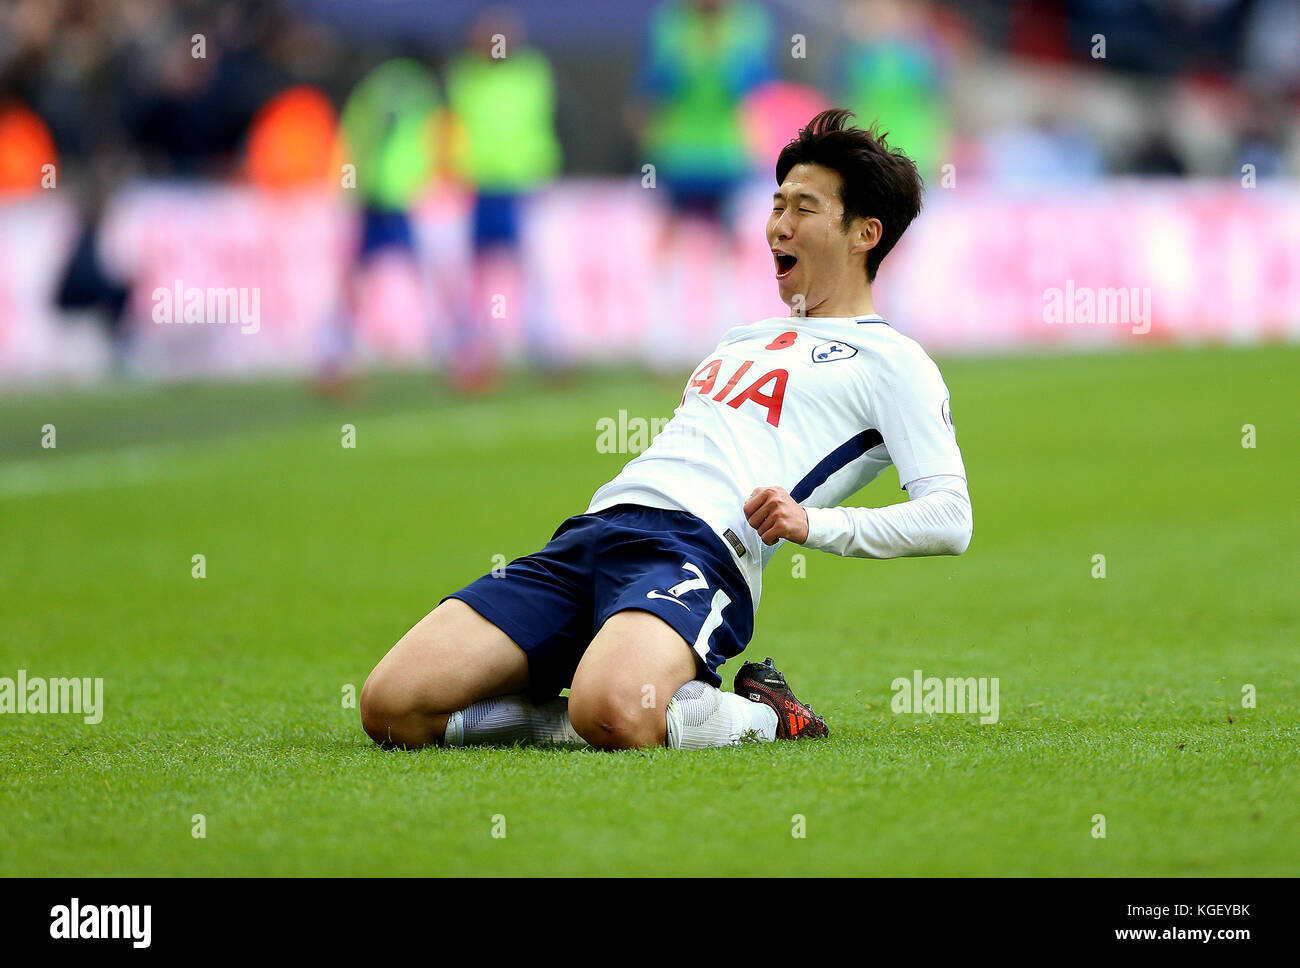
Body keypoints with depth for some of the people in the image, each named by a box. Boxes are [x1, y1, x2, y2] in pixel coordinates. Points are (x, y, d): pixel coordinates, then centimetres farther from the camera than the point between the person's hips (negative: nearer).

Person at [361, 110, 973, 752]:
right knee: (390, 708, -15)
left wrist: (814, 523, -16)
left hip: (699, 549, -7)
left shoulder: (890, 360, 9)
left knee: (612, 716, -41)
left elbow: (948, 519, -3)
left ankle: (758, 717, -10)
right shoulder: (743, 339, 33)